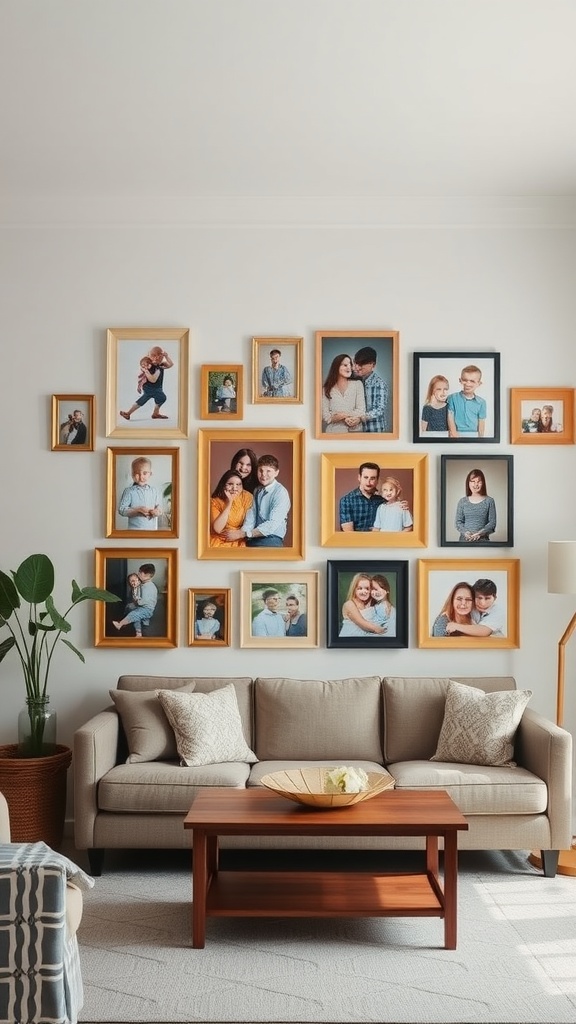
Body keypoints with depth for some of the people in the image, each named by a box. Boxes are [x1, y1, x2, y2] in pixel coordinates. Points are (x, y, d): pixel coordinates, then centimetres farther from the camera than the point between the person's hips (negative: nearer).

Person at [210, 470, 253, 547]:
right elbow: (217, 529, -17)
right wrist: (229, 503, -21)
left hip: (239, 541, 1)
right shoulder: (215, 500, -7)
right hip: (218, 541, 0)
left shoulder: (247, 497, -5)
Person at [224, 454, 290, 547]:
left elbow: (272, 525, -16)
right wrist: (242, 531, -20)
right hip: (253, 539, 5)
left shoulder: (281, 493, -8)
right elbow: (251, 516, 2)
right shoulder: (257, 490, 13)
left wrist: (242, 534, -19)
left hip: (271, 541, -5)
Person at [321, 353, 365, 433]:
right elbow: (325, 416, -2)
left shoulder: (357, 384, 7)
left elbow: (361, 410, -1)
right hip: (334, 431, 0)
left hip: (354, 431, 0)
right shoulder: (327, 388, 6)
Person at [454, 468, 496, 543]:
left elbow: (492, 522, 0)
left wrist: (481, 533, -16)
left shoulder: (489, 501, 4)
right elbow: (458, 521, 7)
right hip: (465, 539, 2)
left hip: (482, 539, -1)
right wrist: (465, 532, -13)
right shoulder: (462, 501, 8)